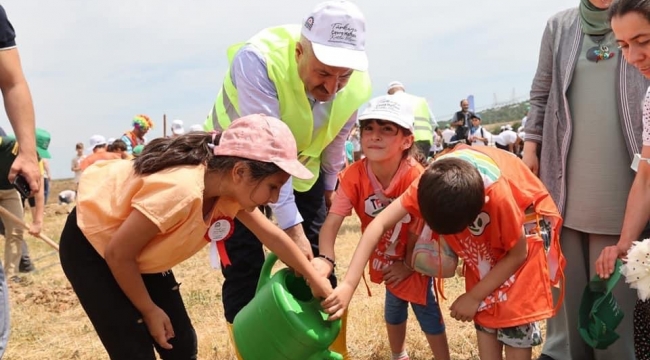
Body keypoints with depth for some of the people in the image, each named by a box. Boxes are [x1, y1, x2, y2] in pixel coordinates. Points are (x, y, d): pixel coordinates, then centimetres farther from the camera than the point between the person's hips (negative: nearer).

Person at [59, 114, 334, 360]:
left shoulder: (229, 188, -14)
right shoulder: (181, 191, -39)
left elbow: (272, 235, 1)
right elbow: (118, 254, -27)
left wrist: (317, 281, 6)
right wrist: (150, 311, -13)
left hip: (139, 254, 8)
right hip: (91, 247, -7)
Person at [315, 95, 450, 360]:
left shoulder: (416, 177, -34)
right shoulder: (354, 175, -25)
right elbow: (332, 221, -32)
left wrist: (409, 264, -12)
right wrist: (325, 259, -48)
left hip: (416, 258, -4)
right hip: (386, 257, 4)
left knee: (425, 308, 0)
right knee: (394, 306, 21)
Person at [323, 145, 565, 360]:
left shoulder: (499, 195, -42)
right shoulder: (430, 183, -32)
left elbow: (517, 254, -24)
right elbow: (379, 224, -30)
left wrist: (473, 296, -19)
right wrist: (348, 285, -36)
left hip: (525, 223, -4)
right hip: (486, 231, 4)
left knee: (513, 312, -8)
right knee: (484, 312, 4)